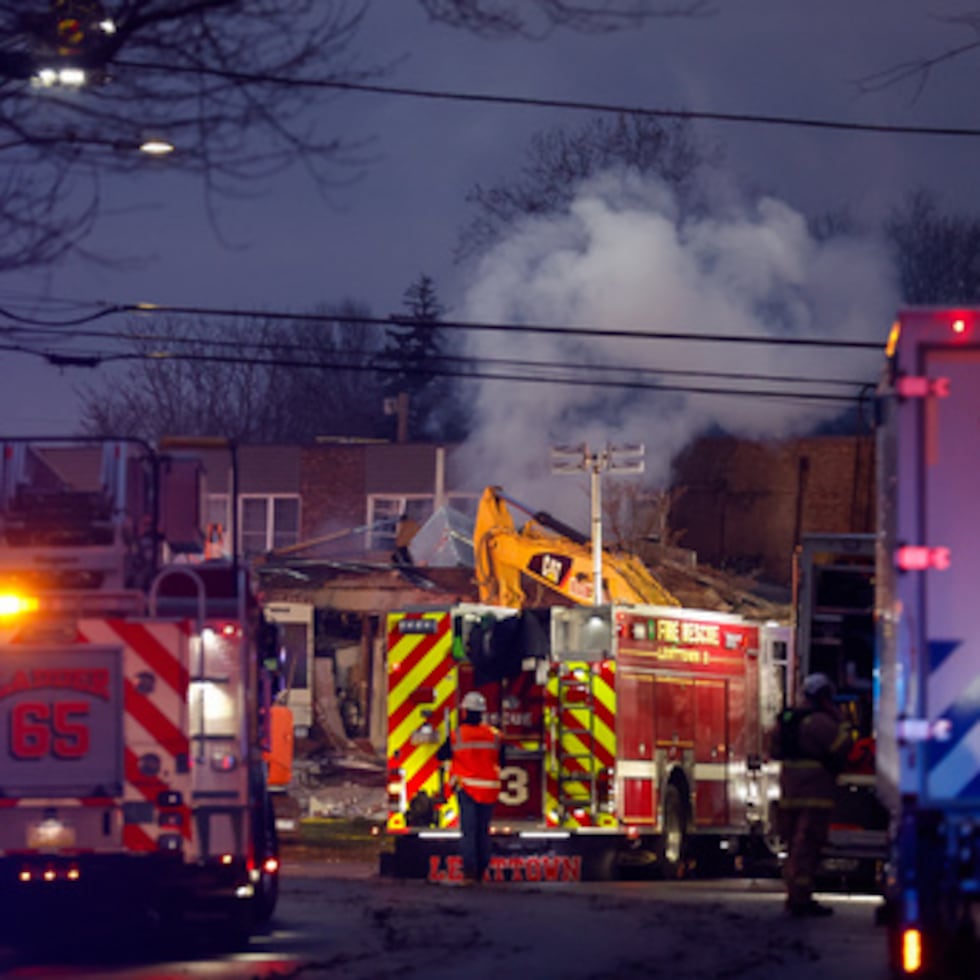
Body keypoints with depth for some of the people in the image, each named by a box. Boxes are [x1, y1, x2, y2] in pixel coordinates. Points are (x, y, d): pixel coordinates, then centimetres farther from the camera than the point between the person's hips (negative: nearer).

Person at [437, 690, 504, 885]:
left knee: (469, 830, -5)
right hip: (489, 790, 3)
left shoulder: (456, 735, -7)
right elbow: (501, 762, 9)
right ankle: (481, 872, 16)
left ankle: (470, 871, -16)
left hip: (467, 788, -3)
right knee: (483, 831, 13)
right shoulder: (495, 735, 1)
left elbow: (442, 755, 6)